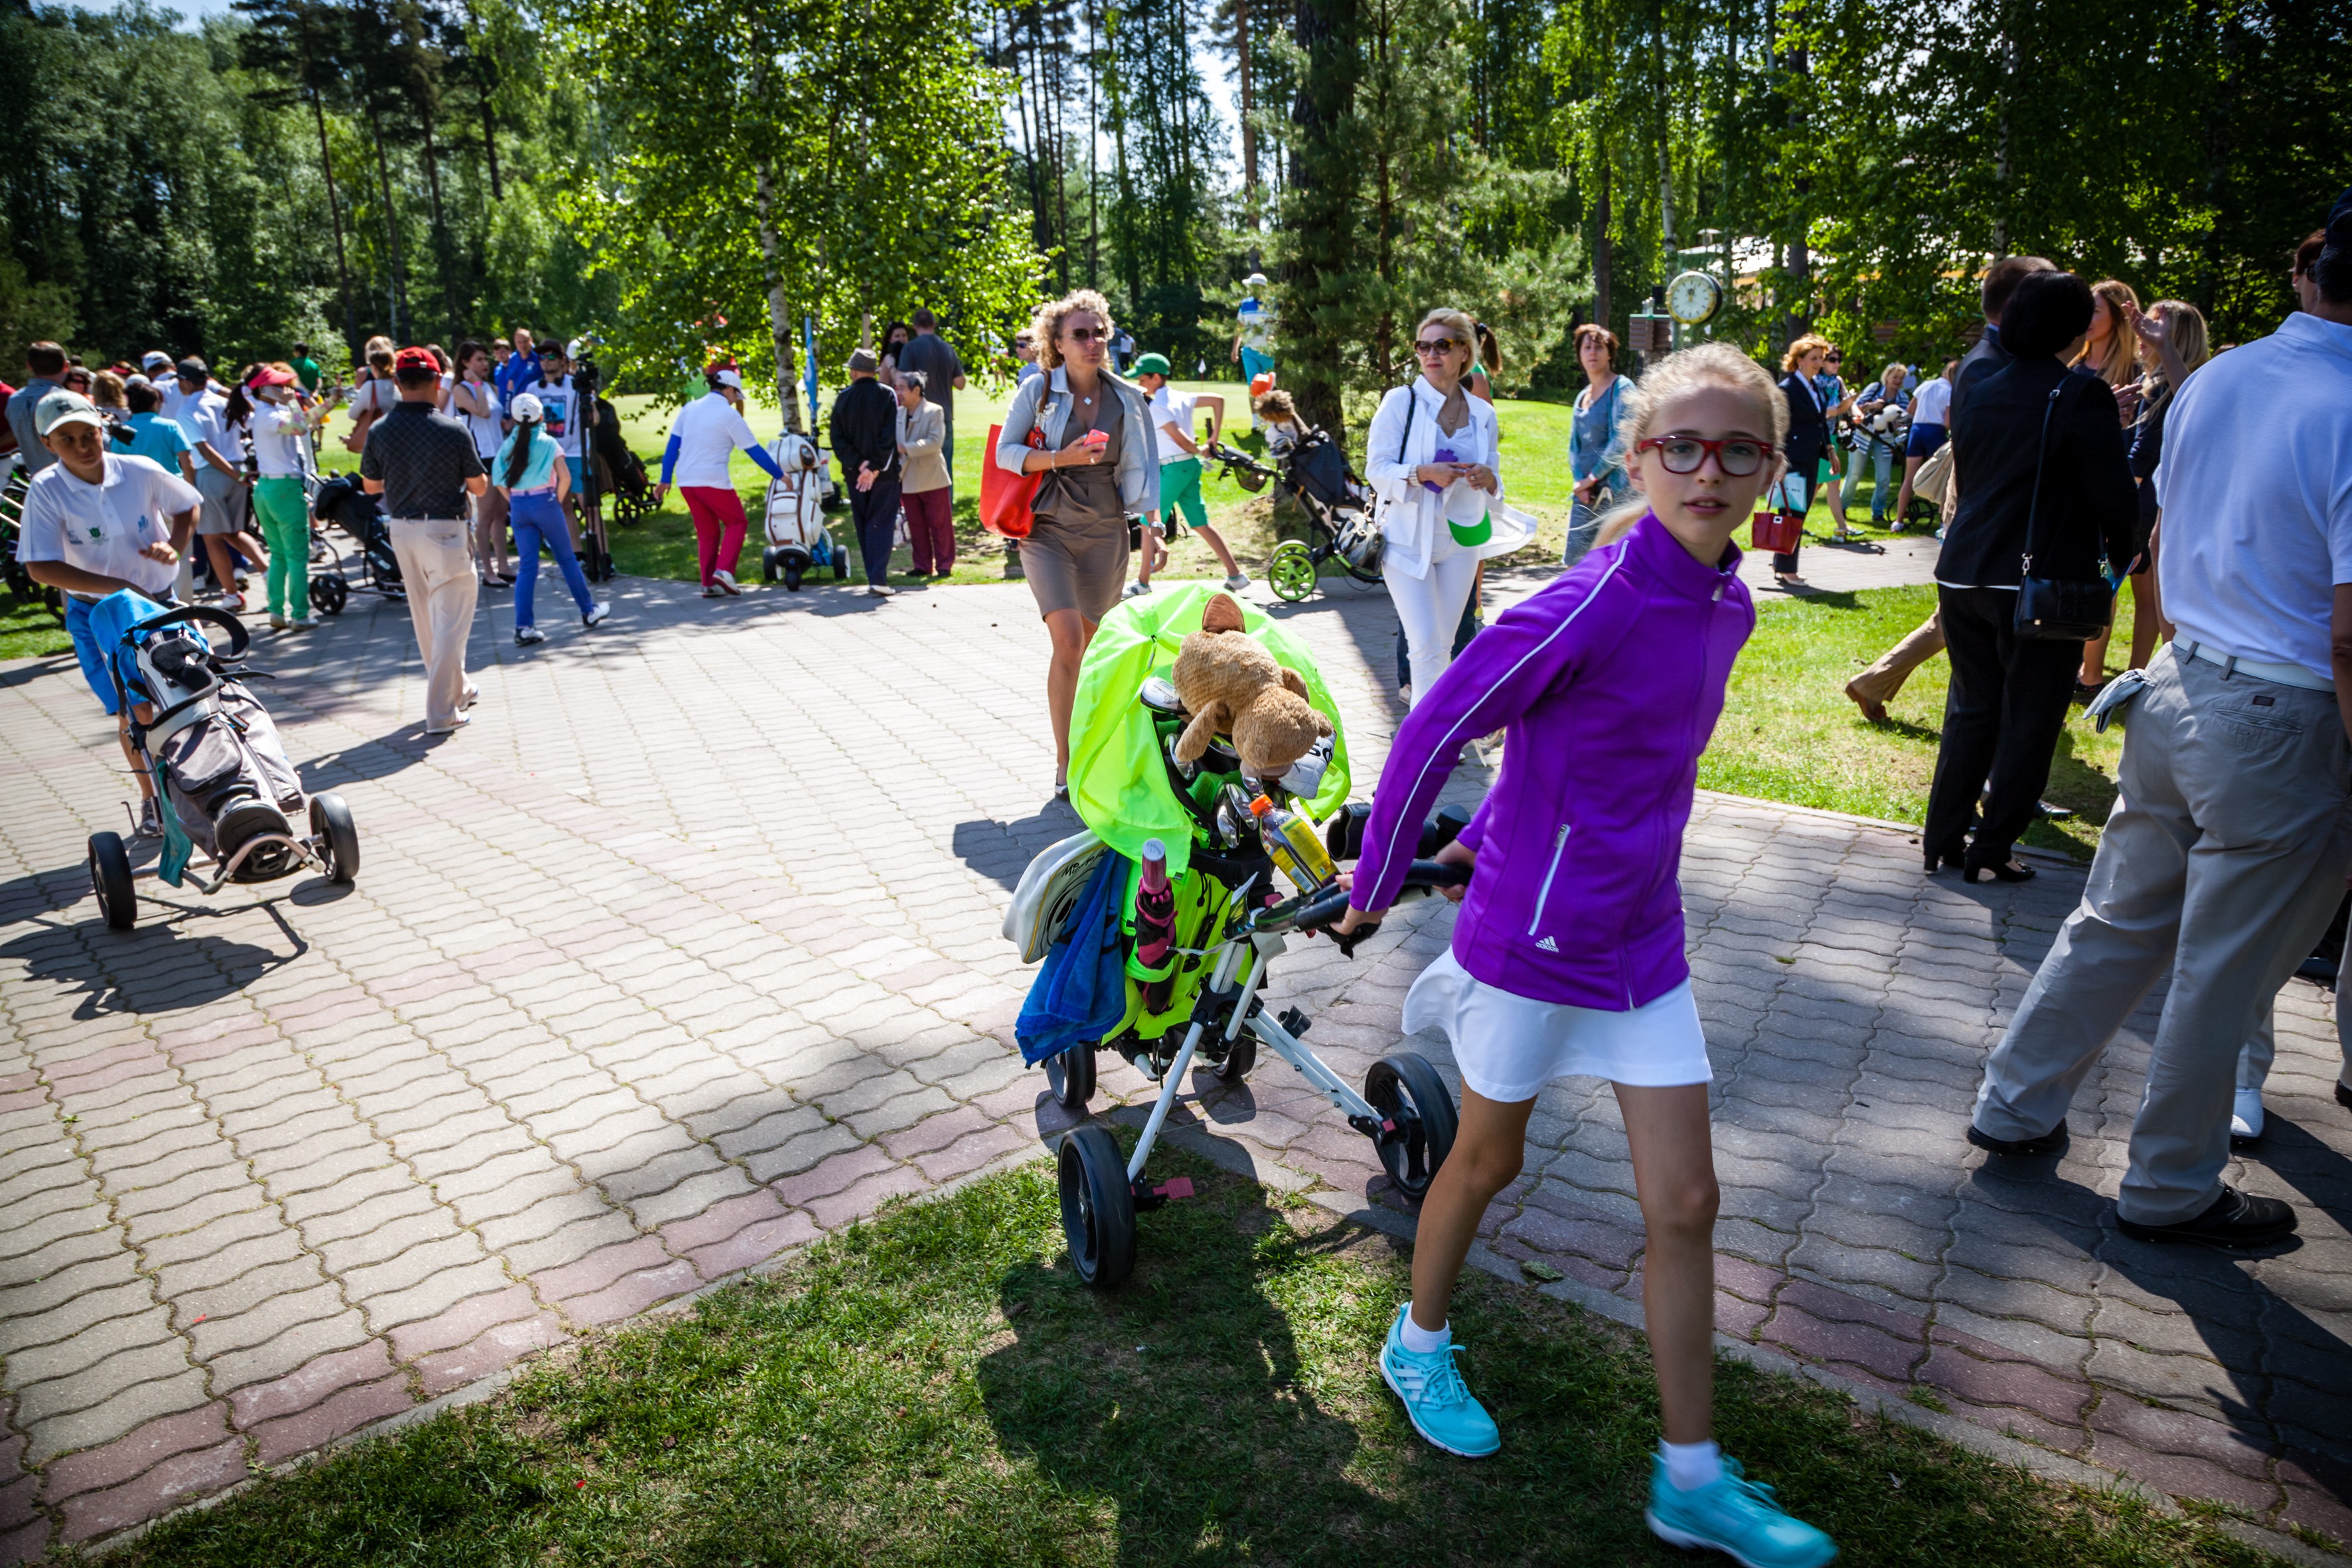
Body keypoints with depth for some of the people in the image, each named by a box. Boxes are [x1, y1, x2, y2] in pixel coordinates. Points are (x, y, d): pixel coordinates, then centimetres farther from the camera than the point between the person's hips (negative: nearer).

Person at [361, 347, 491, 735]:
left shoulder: (380, 432, -3)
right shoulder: (454, 431, -14)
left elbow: (370, 486, 8)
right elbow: (479, 487, -6)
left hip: (402, 530, 5)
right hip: (445, 530, -5)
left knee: (425, 619, 19)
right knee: (451, 620, 0)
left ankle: (455, 688, 36)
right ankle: (441, 713, -3)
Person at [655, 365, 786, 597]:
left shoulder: (689, 409, 10)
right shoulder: (729, 415, -7)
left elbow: (672, 445, 8)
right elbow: (754, 451, -4)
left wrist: (665, 480, 11)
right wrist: (779, 475, 5)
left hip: (686, 480, 6)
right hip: (713, 480, -6)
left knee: (707, 531, 16)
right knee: (736, 523, 11)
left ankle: (709, 583, 12)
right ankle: (724, 571, -6)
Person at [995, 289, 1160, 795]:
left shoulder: (1128, 398, 5)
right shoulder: (1036, 391, -3)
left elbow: (1142, 466, 13)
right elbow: (1005, 453, -2)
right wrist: (1060, 458, -16)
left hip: (1105, 532, 3)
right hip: (1048, 530, -3)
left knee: (1093, 646, 10)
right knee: (1068, 641, -17)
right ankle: (1064, 764, -12)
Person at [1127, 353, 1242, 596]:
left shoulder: (1156, 407, -13)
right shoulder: (1181, 398, 10)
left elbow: (1179, 438, -17)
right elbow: (1217, 400, 11)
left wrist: (1198, 450, 1)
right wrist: (1214, 437, 9)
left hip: (1172, 468, -8)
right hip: (1190, 466, 8)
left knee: (1149, 524, 2)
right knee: (1201, 525, 10)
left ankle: (1142, 584, 8)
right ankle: (1235, 575, 8)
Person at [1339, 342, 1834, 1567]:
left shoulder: (1728, 606, 1)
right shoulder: (1587, 606, -23)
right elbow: (1432, 732, -17)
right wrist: (1375, 888, -8)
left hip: (1642, 936, 7)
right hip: (1533, 930, -6)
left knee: (1685, 1203, 10)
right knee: (1489, 1161, 15)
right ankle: (1419, 1343, 44)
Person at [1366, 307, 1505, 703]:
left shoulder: (1483, 413, 6)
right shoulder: (1401, 401, -5)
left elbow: (1493, 482, 12)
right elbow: (1377, 470, -10)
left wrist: (1488, 478, -12)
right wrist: (1425, 473, -26)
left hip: (1460, 541, 4)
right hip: (1408, 540, -4)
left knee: (1444, 645, 9)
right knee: (1426, 644, -13)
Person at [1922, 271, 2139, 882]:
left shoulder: (1983, 391, 8)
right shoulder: (2079, 395, -11)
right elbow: (2112, 495, -9)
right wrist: (2123, 553, 7)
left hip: (1965, 575, 6)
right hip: (2040, 580, -6)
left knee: (1970, 708, 15)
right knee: (2029, 722, 5)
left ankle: (1942, 838, 17)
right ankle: (1990, 850, 9)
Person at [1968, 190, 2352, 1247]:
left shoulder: (2214, 381, 4)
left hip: (2179, 682, 7)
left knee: (2120, 920, 19)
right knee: (2223, 969, 8)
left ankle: (2015, 1108, 30)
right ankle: (2168, 1191, 25)